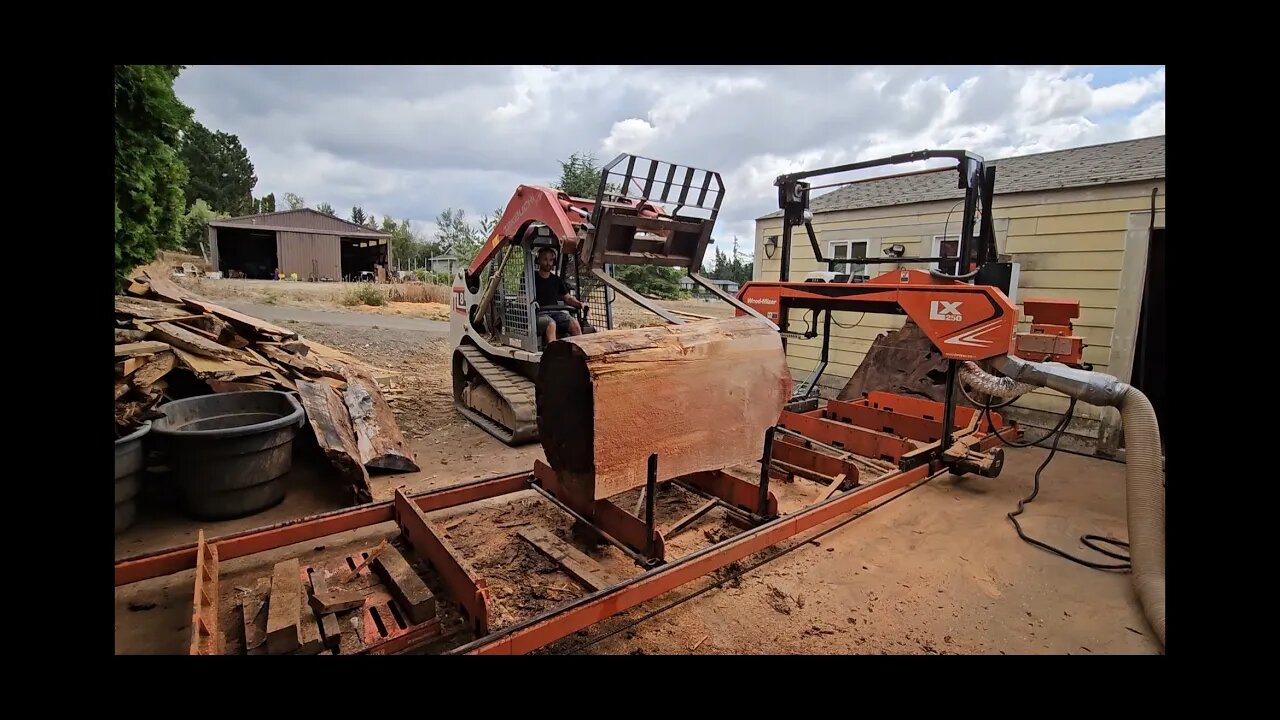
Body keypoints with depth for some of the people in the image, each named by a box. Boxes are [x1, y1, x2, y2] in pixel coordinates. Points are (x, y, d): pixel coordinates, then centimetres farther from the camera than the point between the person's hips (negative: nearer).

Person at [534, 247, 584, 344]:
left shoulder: (557, 280, 19)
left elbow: (567, 298, 25)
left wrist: (579, 304, 4)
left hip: (555, 312, 4)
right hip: (539, 314, -4)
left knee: (574, 323, -23)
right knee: (551, 324, -37)